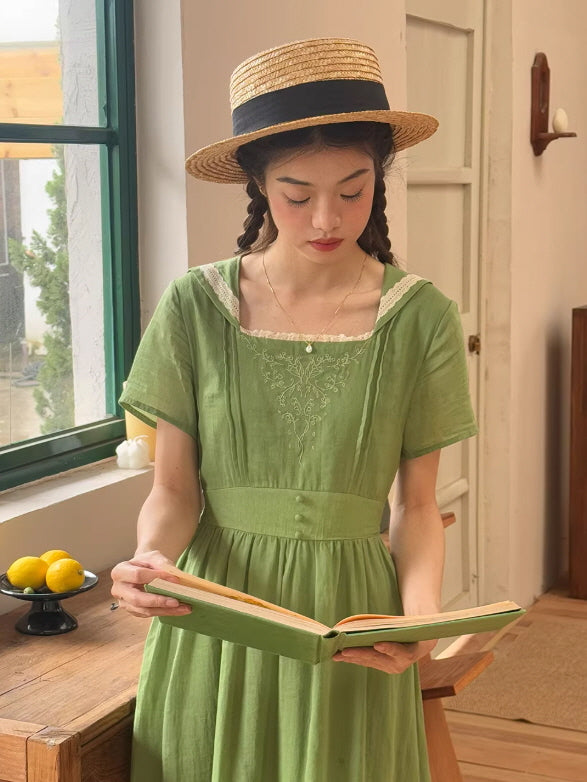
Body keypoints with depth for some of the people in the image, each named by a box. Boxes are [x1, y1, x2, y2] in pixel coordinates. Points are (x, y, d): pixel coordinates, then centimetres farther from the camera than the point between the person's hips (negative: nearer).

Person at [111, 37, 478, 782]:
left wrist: (419, 615, -19)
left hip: (352, 622, 0)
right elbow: (173, 490, -3)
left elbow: (416, 505, -1)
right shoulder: (195, 307, -6)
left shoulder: (421, 319, -6)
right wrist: (151, 558, -24)